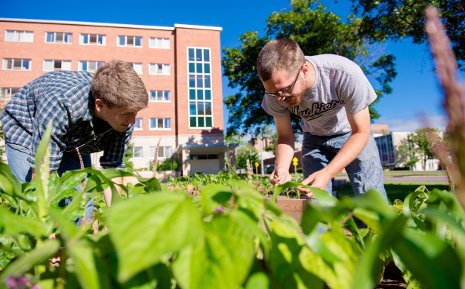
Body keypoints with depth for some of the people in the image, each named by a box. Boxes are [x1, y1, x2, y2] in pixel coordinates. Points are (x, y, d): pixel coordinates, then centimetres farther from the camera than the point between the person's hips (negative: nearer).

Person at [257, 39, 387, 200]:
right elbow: (285, 136, -10)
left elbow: (361, 133, -24)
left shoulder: (346, 74, -34)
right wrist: (281, 168, -32)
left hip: (352, 134, -2)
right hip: (314, 138, 2)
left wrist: (327, 173, -37)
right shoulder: (275, 91, -24)